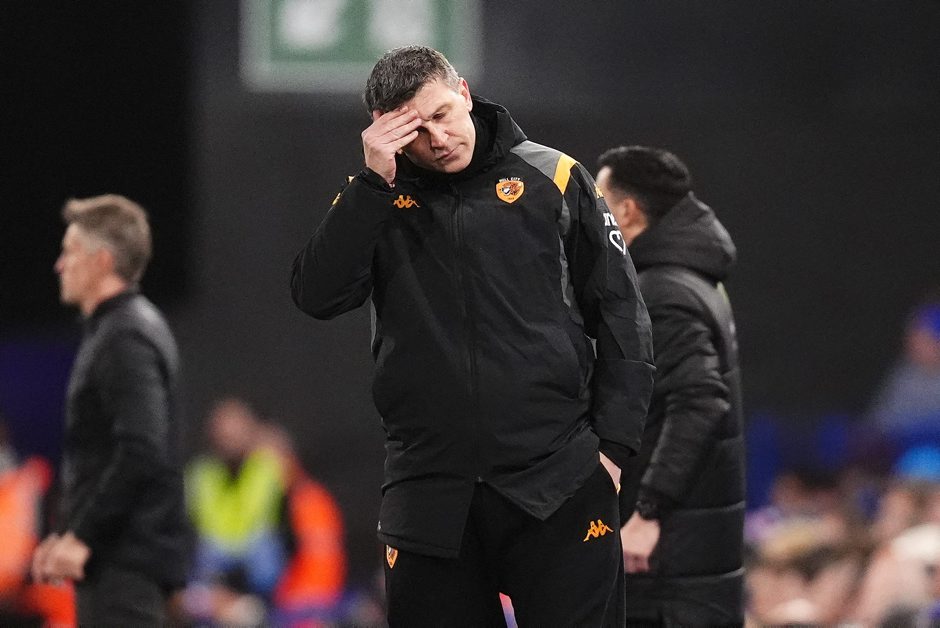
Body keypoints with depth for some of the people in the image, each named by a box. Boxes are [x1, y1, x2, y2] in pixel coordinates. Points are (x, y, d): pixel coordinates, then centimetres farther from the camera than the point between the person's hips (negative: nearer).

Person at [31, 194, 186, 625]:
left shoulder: (125, 338, -14)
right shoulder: (116, 329, 18)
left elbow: (141, 453, -24)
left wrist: (82, 536, -20)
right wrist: (65, 533, 16)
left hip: (125, 557, -11)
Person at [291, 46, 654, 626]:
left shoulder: (553, 179, 6)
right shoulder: (373, 202, 9)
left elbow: (621, 313, 7)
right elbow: (318, 296, -7)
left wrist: (612, 443, -1)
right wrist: (374, 182, -11)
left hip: (555, 482, -2)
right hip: (430, 487, 2)